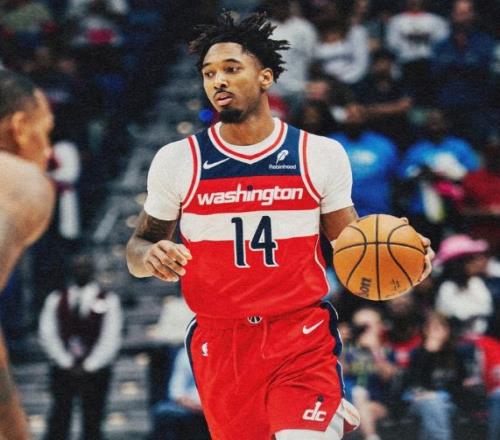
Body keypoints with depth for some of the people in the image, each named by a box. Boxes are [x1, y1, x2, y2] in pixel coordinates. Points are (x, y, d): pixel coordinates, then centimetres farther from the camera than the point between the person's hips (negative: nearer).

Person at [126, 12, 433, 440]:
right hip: (219, 344, 2)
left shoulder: (320, 154, 2)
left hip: (304, 339, -2)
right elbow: (137, 248, 10)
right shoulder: (177, 161, 2)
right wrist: (151, 256, -13)